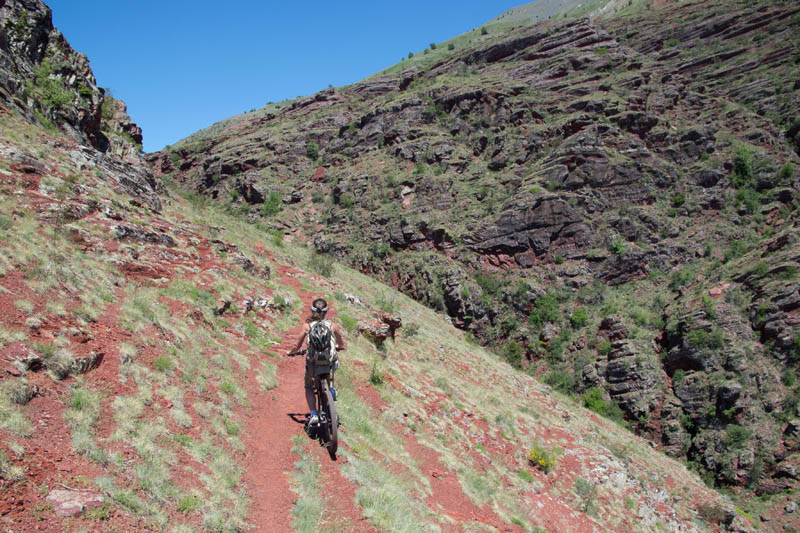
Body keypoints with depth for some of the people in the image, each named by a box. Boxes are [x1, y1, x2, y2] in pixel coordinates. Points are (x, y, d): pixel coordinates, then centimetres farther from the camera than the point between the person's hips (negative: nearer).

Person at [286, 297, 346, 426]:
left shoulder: (307, 325, 1)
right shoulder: (333, 325, 4)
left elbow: (297, 346, 3)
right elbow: (342, 346, 13)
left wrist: (290, 352, 24)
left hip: (313, 363, -1)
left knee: (309, 387, 22)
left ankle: (313, 414, 8)